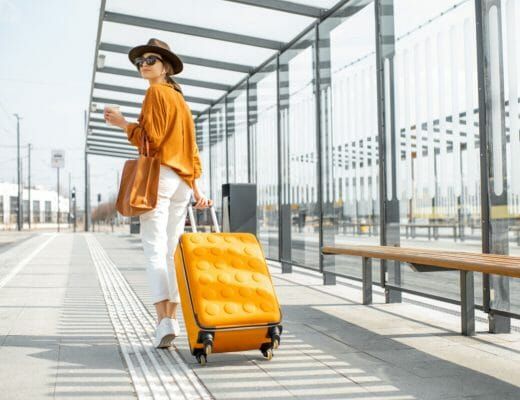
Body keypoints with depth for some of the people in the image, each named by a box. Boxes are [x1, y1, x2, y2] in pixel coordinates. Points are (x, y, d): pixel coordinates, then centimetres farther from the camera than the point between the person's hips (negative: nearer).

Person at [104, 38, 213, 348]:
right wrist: (196, 187, 18)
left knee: (155, 250, -11)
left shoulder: (156, 92, -2)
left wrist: (123, 123, 0)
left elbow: (151, 138, -12)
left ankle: (164, 320, -20)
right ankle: (173, 319, 8)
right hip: (182, 180, 8)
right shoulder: (181, 99, 22)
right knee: (172, 252, 8)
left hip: (158, 174, -8)